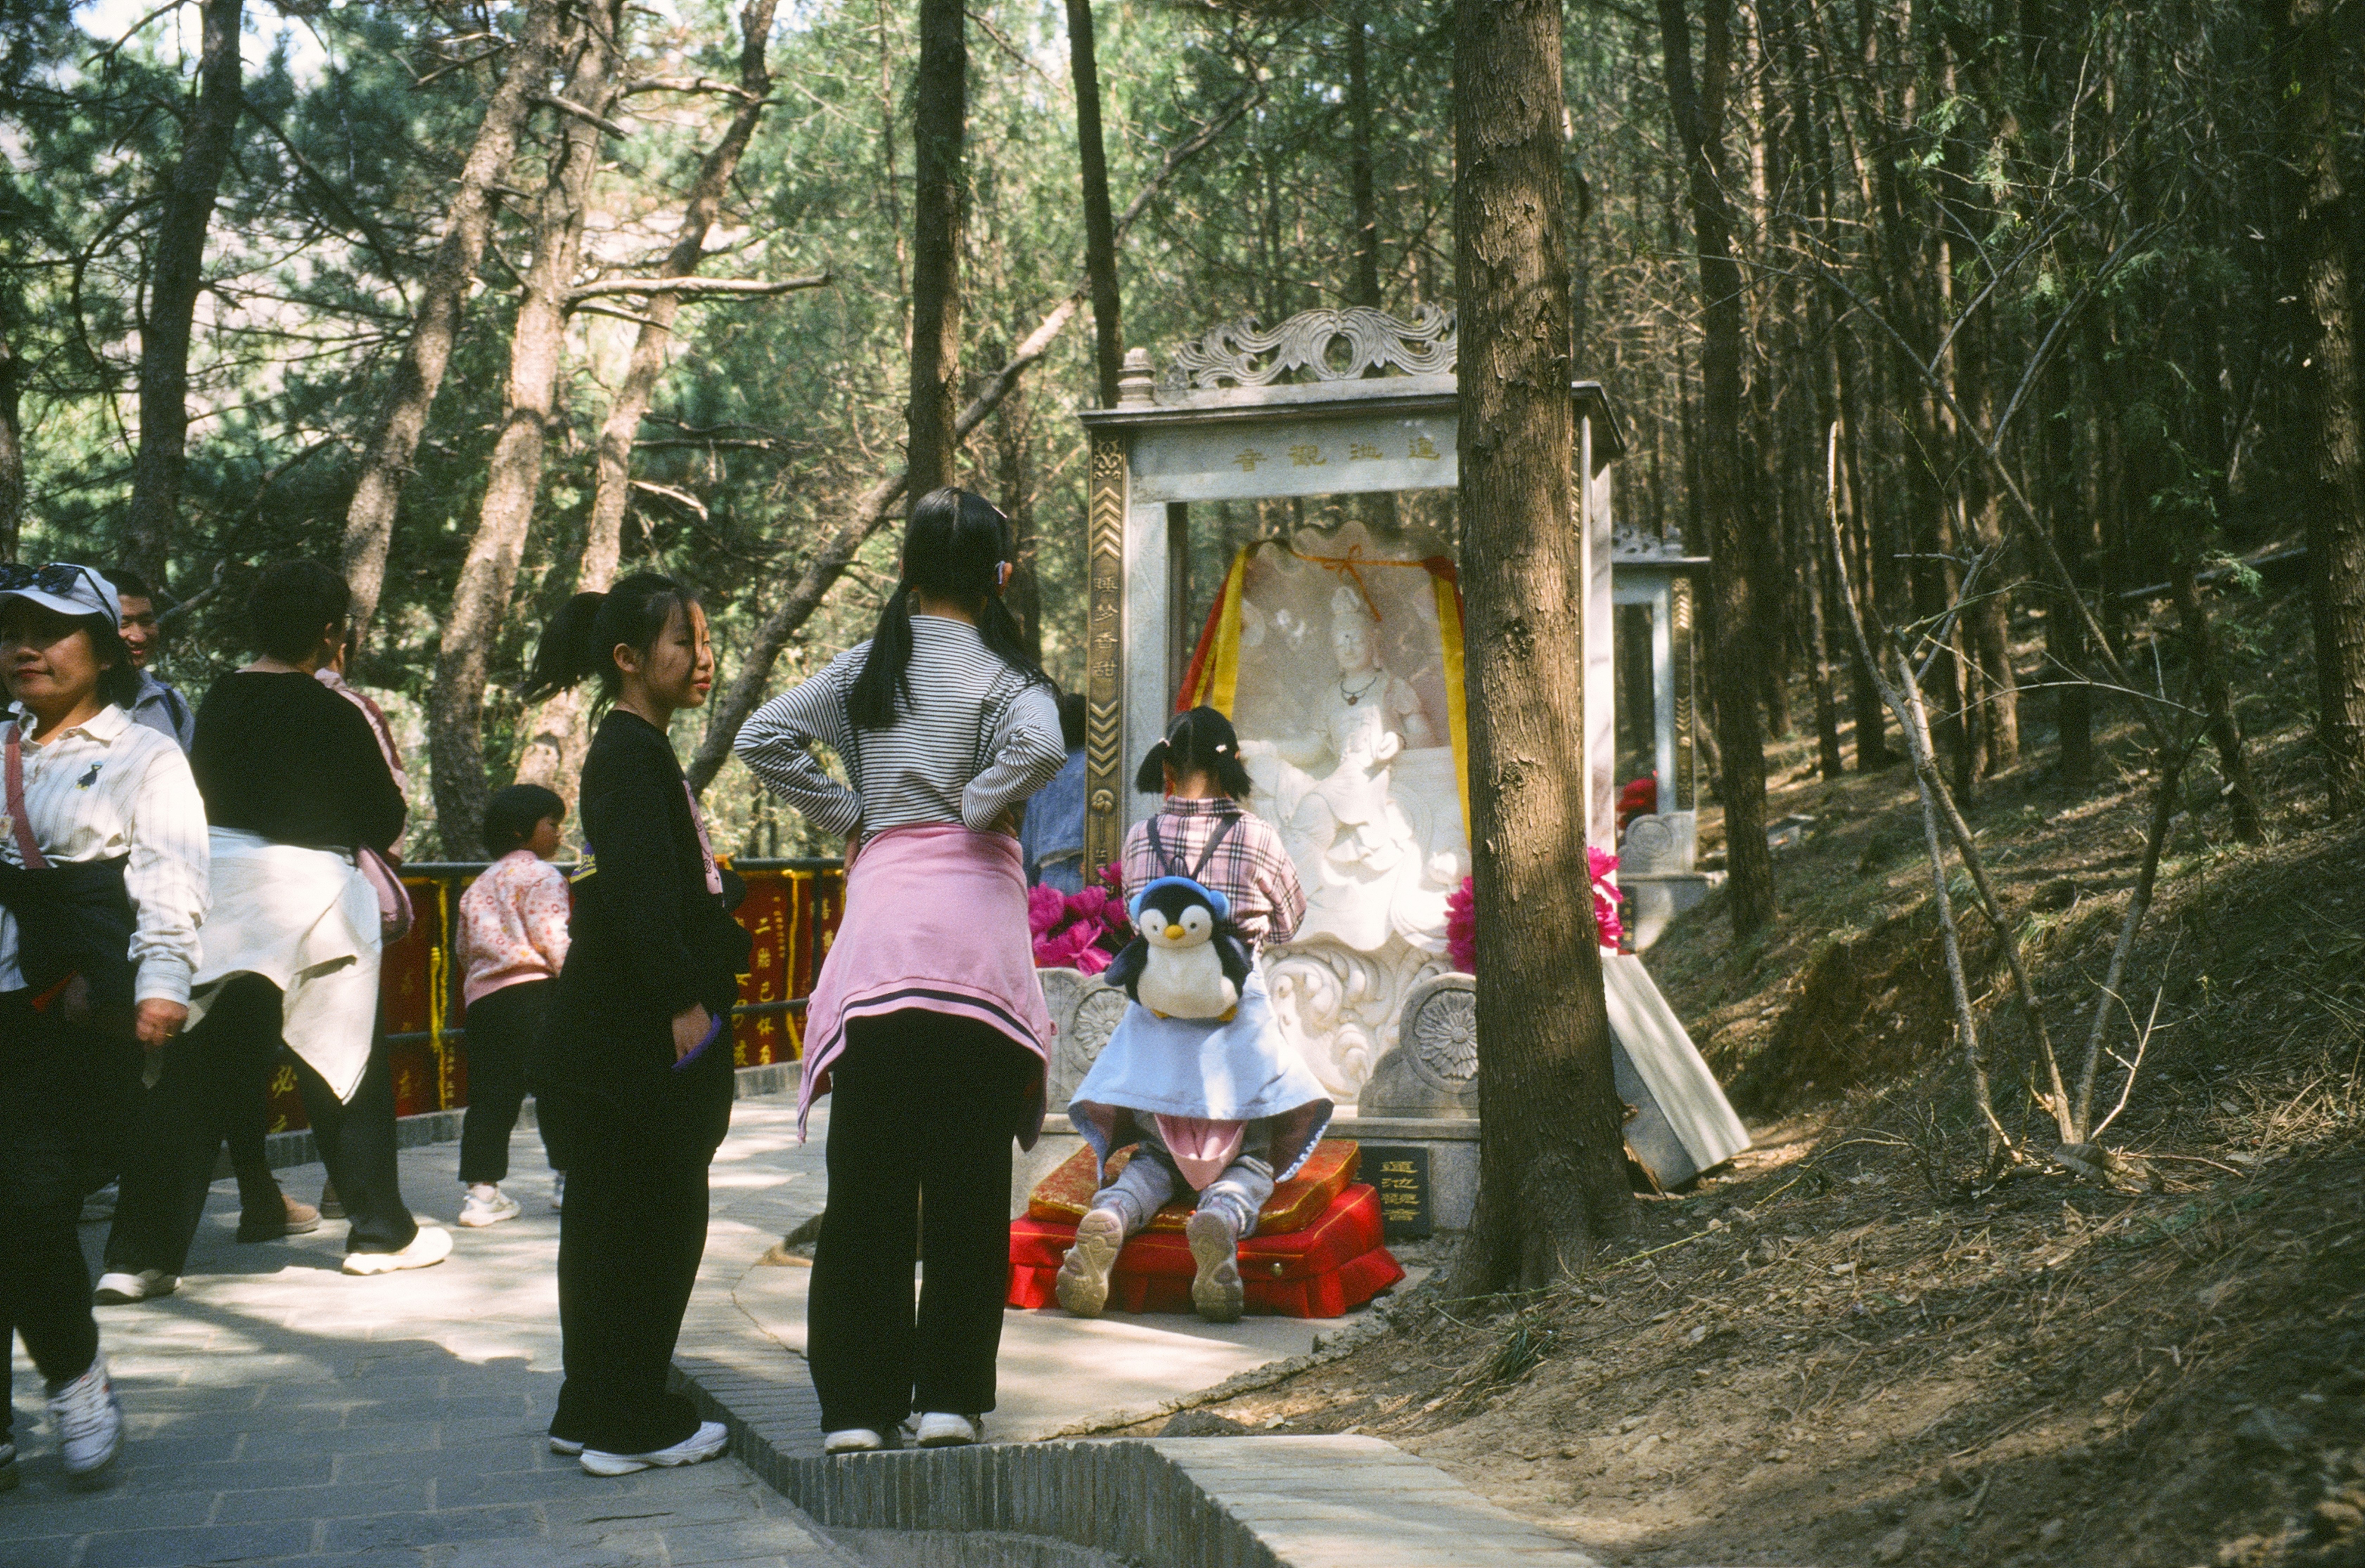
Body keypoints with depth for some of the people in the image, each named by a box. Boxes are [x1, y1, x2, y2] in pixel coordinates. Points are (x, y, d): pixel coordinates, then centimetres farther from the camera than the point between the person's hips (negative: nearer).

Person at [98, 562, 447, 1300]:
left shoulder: (220, 701, 4)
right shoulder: (332, 714, -11)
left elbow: (205, 795, 13)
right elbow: (384, 824, -3)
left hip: (221, 885, 5)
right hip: (308, 896, -4)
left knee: (194, 1074, 4)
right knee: (347, 1070, 11)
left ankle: (139, 1255, -1)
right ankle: (379, 1232, 22)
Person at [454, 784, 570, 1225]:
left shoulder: (479, 886, 22)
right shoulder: (542, 876, -2)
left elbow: (465, 950, 22)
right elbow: (556, 943, -11)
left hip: (481, 998, 7)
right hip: (531, 993, -7)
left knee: (491, 1095, 7)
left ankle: (481, 1189, 2)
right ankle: (570, 1179, 7)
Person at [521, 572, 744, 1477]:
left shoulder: (643, 753, 18)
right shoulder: (627, 757, -13)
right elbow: (639, 893, -22)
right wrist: (684, 999, -23)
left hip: (635, 1038, 11)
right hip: (635, 1040, -11)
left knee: (614, 1222, 14)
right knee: (644, 1223, -5)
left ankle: (597, 1414, 22)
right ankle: (631, 1426, 2)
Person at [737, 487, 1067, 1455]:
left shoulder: (869, 665, 10)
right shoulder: (1005, 673, 0)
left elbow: (763, 738, 4)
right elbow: (1040, 750, -20)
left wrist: (844, 818, 9)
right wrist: (977, 807, -3)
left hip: (880, 903, 3)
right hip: (975, 912, -2)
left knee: (868, 1175, 5)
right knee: (968, 1173, 4)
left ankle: (858, 1404, 6)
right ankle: (949, 1395, 6)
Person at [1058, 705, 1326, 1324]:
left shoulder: (1139, 839, 3)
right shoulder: (1256, 837, -2)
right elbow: (1290, 917, 14)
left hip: (1154, 1018, 2)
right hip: (1235, 1019, -2)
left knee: (1154, 1158, 20)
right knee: (1250, 1162, 14)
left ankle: (1107, 1218, -14)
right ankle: (1222, 1218, -22)